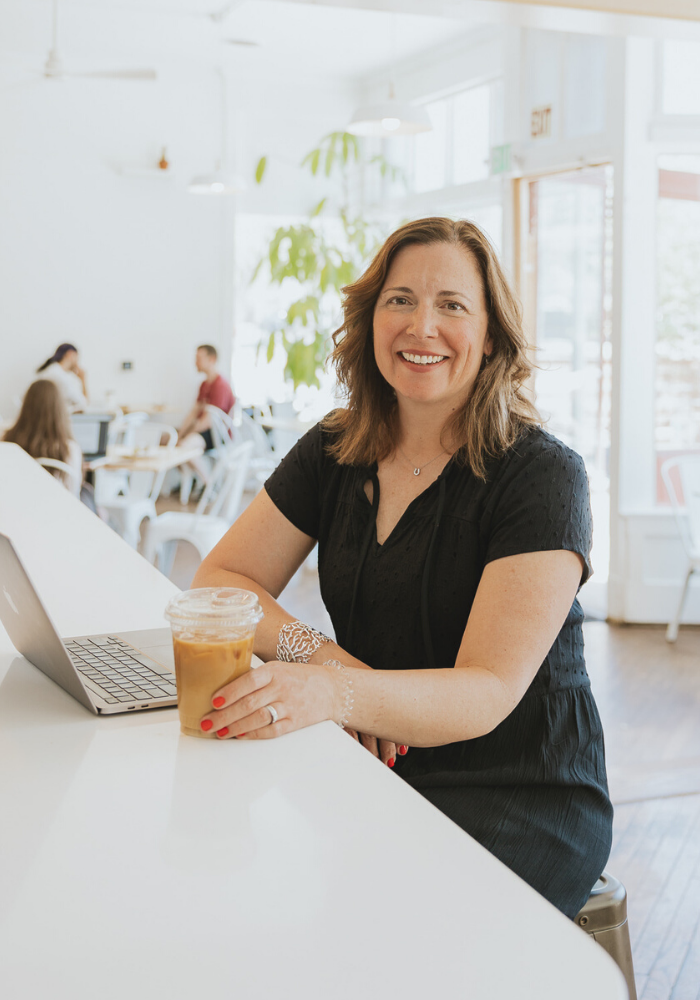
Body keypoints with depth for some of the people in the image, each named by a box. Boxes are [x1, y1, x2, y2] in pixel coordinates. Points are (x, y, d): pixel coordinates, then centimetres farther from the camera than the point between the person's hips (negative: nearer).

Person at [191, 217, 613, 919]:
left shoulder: (542, 475, -12)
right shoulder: (334, 452, 4)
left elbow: (490, 691, -20)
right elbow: (220, 580, 4)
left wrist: (334, 694, -39)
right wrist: (317, 655, -17)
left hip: (524, 799, -5)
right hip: (378, 768, 5)